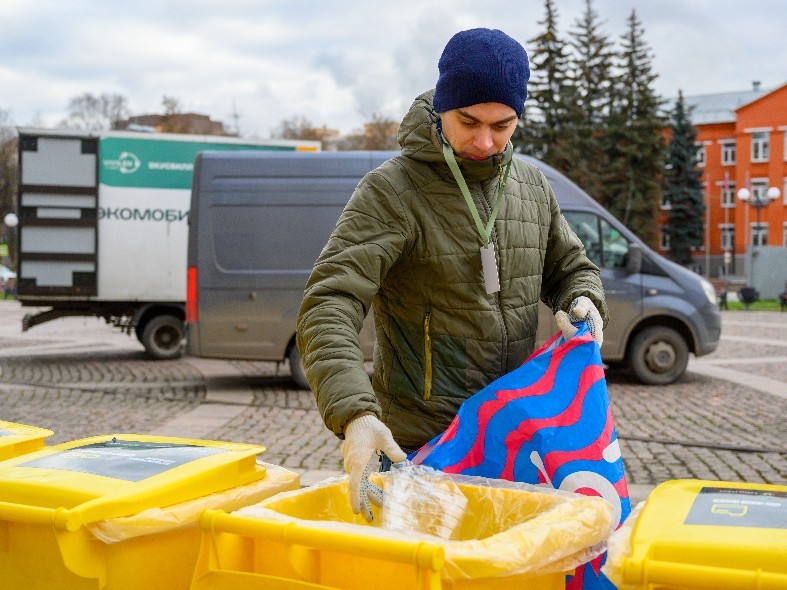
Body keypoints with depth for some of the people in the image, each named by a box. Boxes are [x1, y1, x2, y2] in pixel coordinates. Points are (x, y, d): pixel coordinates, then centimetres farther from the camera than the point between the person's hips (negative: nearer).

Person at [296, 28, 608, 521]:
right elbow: (327, 308, -26)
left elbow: (571, 267, 19)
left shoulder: (533, 186, 4)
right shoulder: (391, 192, -16)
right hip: (417, 442, -5)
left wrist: (583, 302, -6)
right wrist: (355, 414, -41)